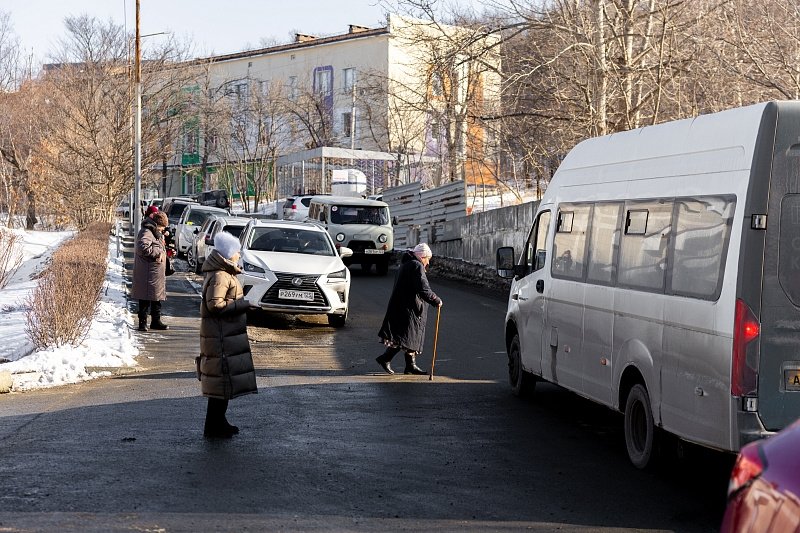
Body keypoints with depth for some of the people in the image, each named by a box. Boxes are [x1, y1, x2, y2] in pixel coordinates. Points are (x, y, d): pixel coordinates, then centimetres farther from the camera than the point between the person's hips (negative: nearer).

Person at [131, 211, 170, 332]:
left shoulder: (156, 233, 19)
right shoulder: (146, 233, -14)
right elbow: (143, 247, -31)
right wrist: (158, 253, -23)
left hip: (157, 273, 10)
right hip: (147, 273, -10)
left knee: (157, 297, 15)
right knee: (145, 299, -6)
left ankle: (156, 321, 23)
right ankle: (142, 323, -2)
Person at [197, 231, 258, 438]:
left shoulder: (223, 273, 15)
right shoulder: (220, 276, -18)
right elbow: (215, 305, -25)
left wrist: (241, 301, 14)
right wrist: (243, 304, -20)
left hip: (226, 335, 11)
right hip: (221, 338, -11)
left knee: (224, 380, 17)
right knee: (222, 381, -6)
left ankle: (218, 421, 27)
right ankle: (213, 427, 0)